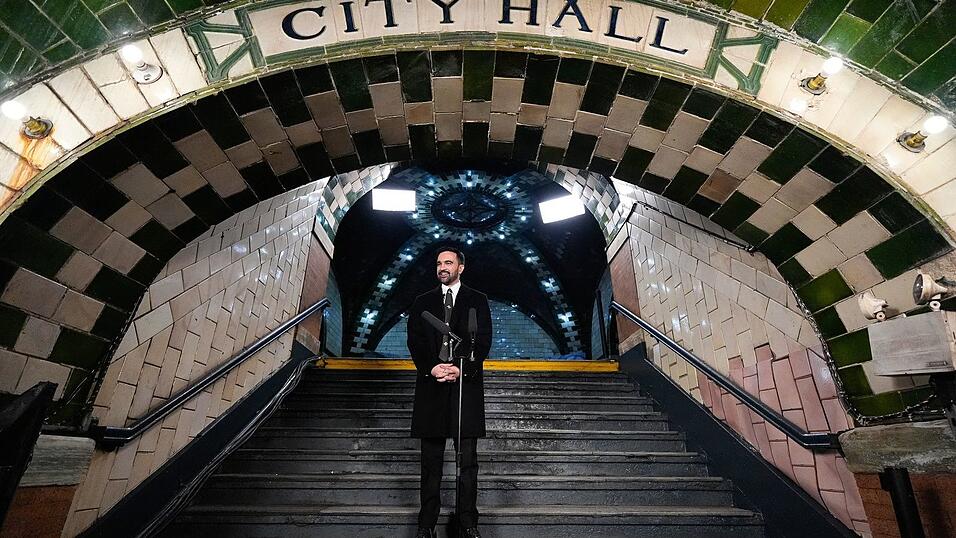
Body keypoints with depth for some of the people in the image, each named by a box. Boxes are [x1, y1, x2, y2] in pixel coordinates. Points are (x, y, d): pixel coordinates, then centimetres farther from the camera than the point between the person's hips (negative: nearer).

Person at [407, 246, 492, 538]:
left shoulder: (477, 301, 7)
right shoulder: (422, 302, 13)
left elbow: (483, 341, -1)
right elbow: (414, 341, 4)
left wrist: (461, 368, -14)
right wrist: (431, 368, -12)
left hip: (466, 384, -1)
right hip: (431, 385, 2)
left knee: (468, 459, 4)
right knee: (431, 460, 9)